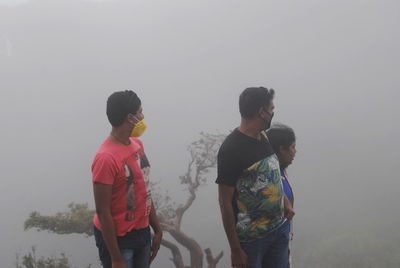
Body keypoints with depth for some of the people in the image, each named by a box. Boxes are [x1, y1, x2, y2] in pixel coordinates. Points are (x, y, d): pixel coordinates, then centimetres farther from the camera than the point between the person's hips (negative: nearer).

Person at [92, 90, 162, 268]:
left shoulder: (136, 144, 6)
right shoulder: (106, 158, -22)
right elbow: (103, 212, -21)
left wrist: (157, 230, 18)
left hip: (142, 232, 8)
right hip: (117, 238, -8)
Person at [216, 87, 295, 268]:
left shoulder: (263, 137, 7)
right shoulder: (231, 149, -19)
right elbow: (225, 203, -18)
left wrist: (285, 202, 15)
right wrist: (235, 250, -17)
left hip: (280, 228, 8)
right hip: (251, 238, -8)